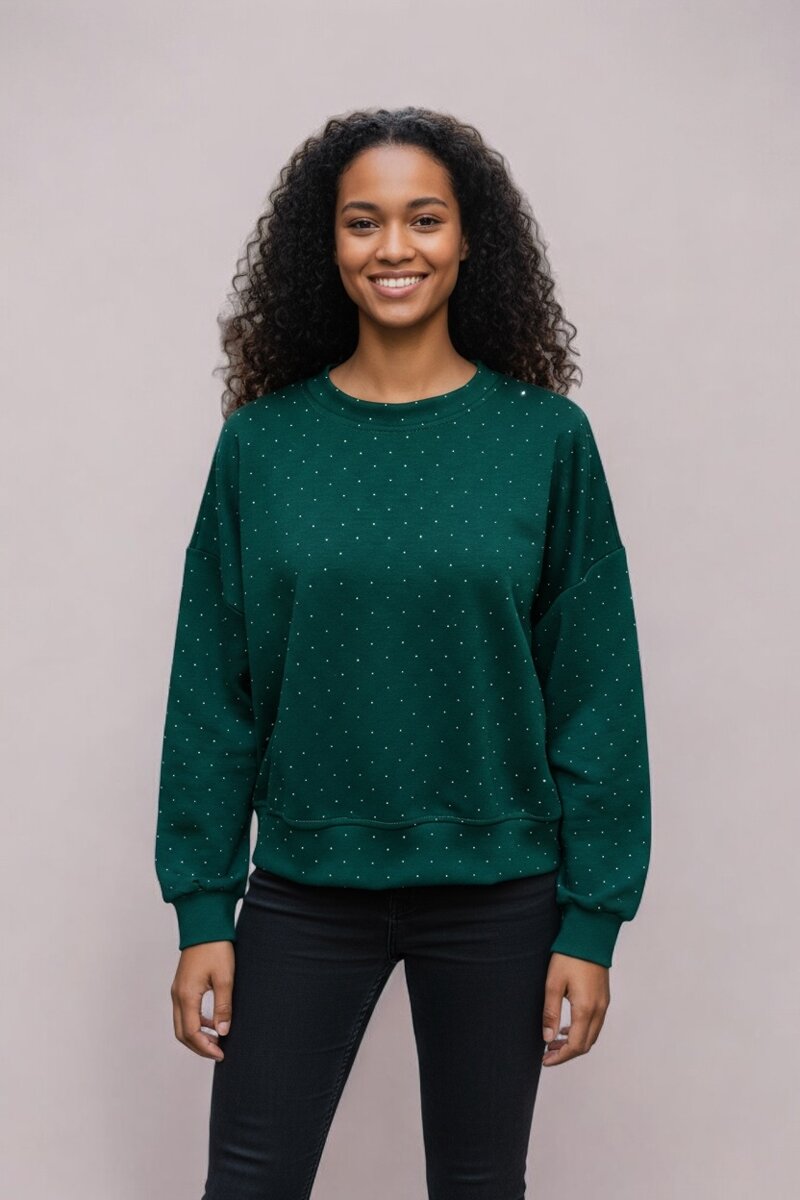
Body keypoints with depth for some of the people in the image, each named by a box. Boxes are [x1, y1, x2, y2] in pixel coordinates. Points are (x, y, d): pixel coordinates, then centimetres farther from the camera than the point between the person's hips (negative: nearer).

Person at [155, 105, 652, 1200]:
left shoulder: (547, 437, -4)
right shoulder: (261, 441, -2)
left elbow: (596, 688, -3)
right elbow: (211, 692, 1)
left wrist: (593, 921, -5)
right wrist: (201, 910, -2)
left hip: (498, 892, 0)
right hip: (303, 889, 1)